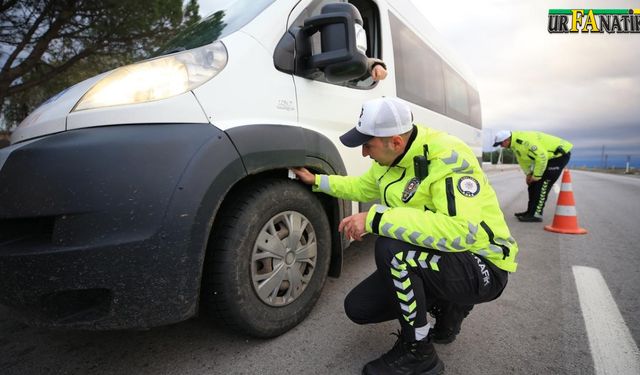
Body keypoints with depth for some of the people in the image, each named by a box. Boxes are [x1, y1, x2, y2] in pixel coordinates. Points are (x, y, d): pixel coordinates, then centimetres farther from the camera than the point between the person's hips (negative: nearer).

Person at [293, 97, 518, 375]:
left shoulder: (447, 157, -26)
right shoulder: (391, 159, 0)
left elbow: (459, 231, -39)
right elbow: (363, 187, 19)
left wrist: (376, 218, -38)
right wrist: (316, 181, 16)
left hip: (480, 267, -8)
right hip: (432, 260, 8)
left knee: (390, 248, -34)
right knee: (358, 307, 3)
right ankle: (447, 308, 19)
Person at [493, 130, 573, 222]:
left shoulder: (524, 141, -31)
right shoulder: (515, 143, 1)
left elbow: (541, 157, -32)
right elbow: (523, 158, 13)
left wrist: (536, 176, -22)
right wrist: (528, 173, 5)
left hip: (560, 154, -10)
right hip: (548, 155, 10)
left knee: (542, 185, -13)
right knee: (533, 185, 10)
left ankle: (536, 215, -10)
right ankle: (531, 211, 18)